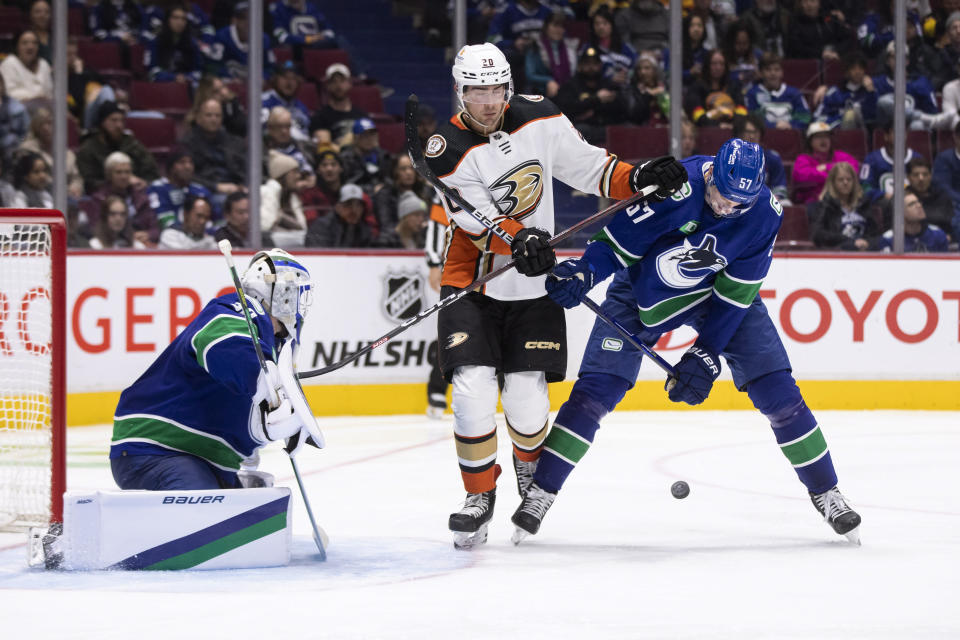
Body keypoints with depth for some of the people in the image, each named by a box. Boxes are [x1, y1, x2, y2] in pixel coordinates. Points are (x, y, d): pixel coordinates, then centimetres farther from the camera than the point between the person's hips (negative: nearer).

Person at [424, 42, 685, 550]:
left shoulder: (539, 121, -2)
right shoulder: (447, 150, -12)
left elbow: (586, 166, 8)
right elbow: (476, 218, -24)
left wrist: (639, 179, -8)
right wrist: (517, 240, -41)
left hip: (532, 285, 2)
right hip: (472, 283, -2)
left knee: (526, 399, -4)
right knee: (473, 391, -15)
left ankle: (530, 466, 31)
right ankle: (480, 494, 5)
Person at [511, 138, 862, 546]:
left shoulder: (764, 213, -23)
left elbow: (735, 295, -18)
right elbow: (619, 241, -23)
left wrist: (705, 357, -22)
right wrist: (585, 272, -41)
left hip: (718, 290, 2)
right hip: (643, 288, -2)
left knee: (777, 391, -6)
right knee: (594, 393, -10)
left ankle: (825, 493, 7)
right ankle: (540, 493, 1)